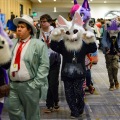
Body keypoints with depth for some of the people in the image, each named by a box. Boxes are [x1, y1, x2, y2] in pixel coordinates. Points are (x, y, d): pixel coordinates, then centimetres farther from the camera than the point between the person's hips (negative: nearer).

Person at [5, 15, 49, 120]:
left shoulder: (38, 44, -4)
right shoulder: (12, 44, 11)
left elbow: (44, 65, -9)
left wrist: (35, 84, -14)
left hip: (29, 86, -4)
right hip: (12, 85, 4)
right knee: (12, 110, 6)